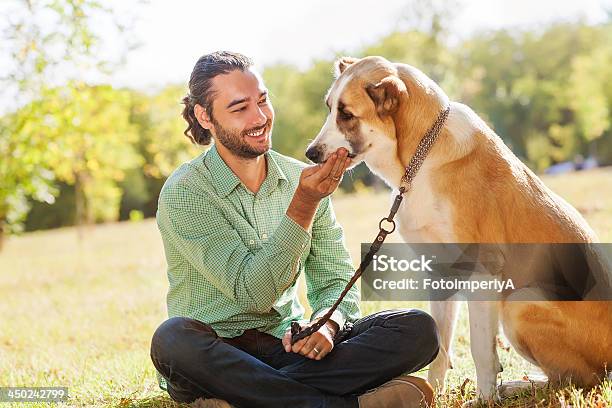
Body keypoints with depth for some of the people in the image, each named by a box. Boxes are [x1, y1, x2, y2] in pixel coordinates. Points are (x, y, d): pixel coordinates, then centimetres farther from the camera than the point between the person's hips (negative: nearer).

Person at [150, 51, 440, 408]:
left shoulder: (303, 179, 5)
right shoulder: (184, 192, -10)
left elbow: (336, 281, 6)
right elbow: (253, 292, -19)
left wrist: (327, 323, -18)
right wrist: (304, 204, -27)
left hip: (289, 340, 4)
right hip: (217, 354, -4)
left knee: (417, 329, -16)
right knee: (174, 338, -40)